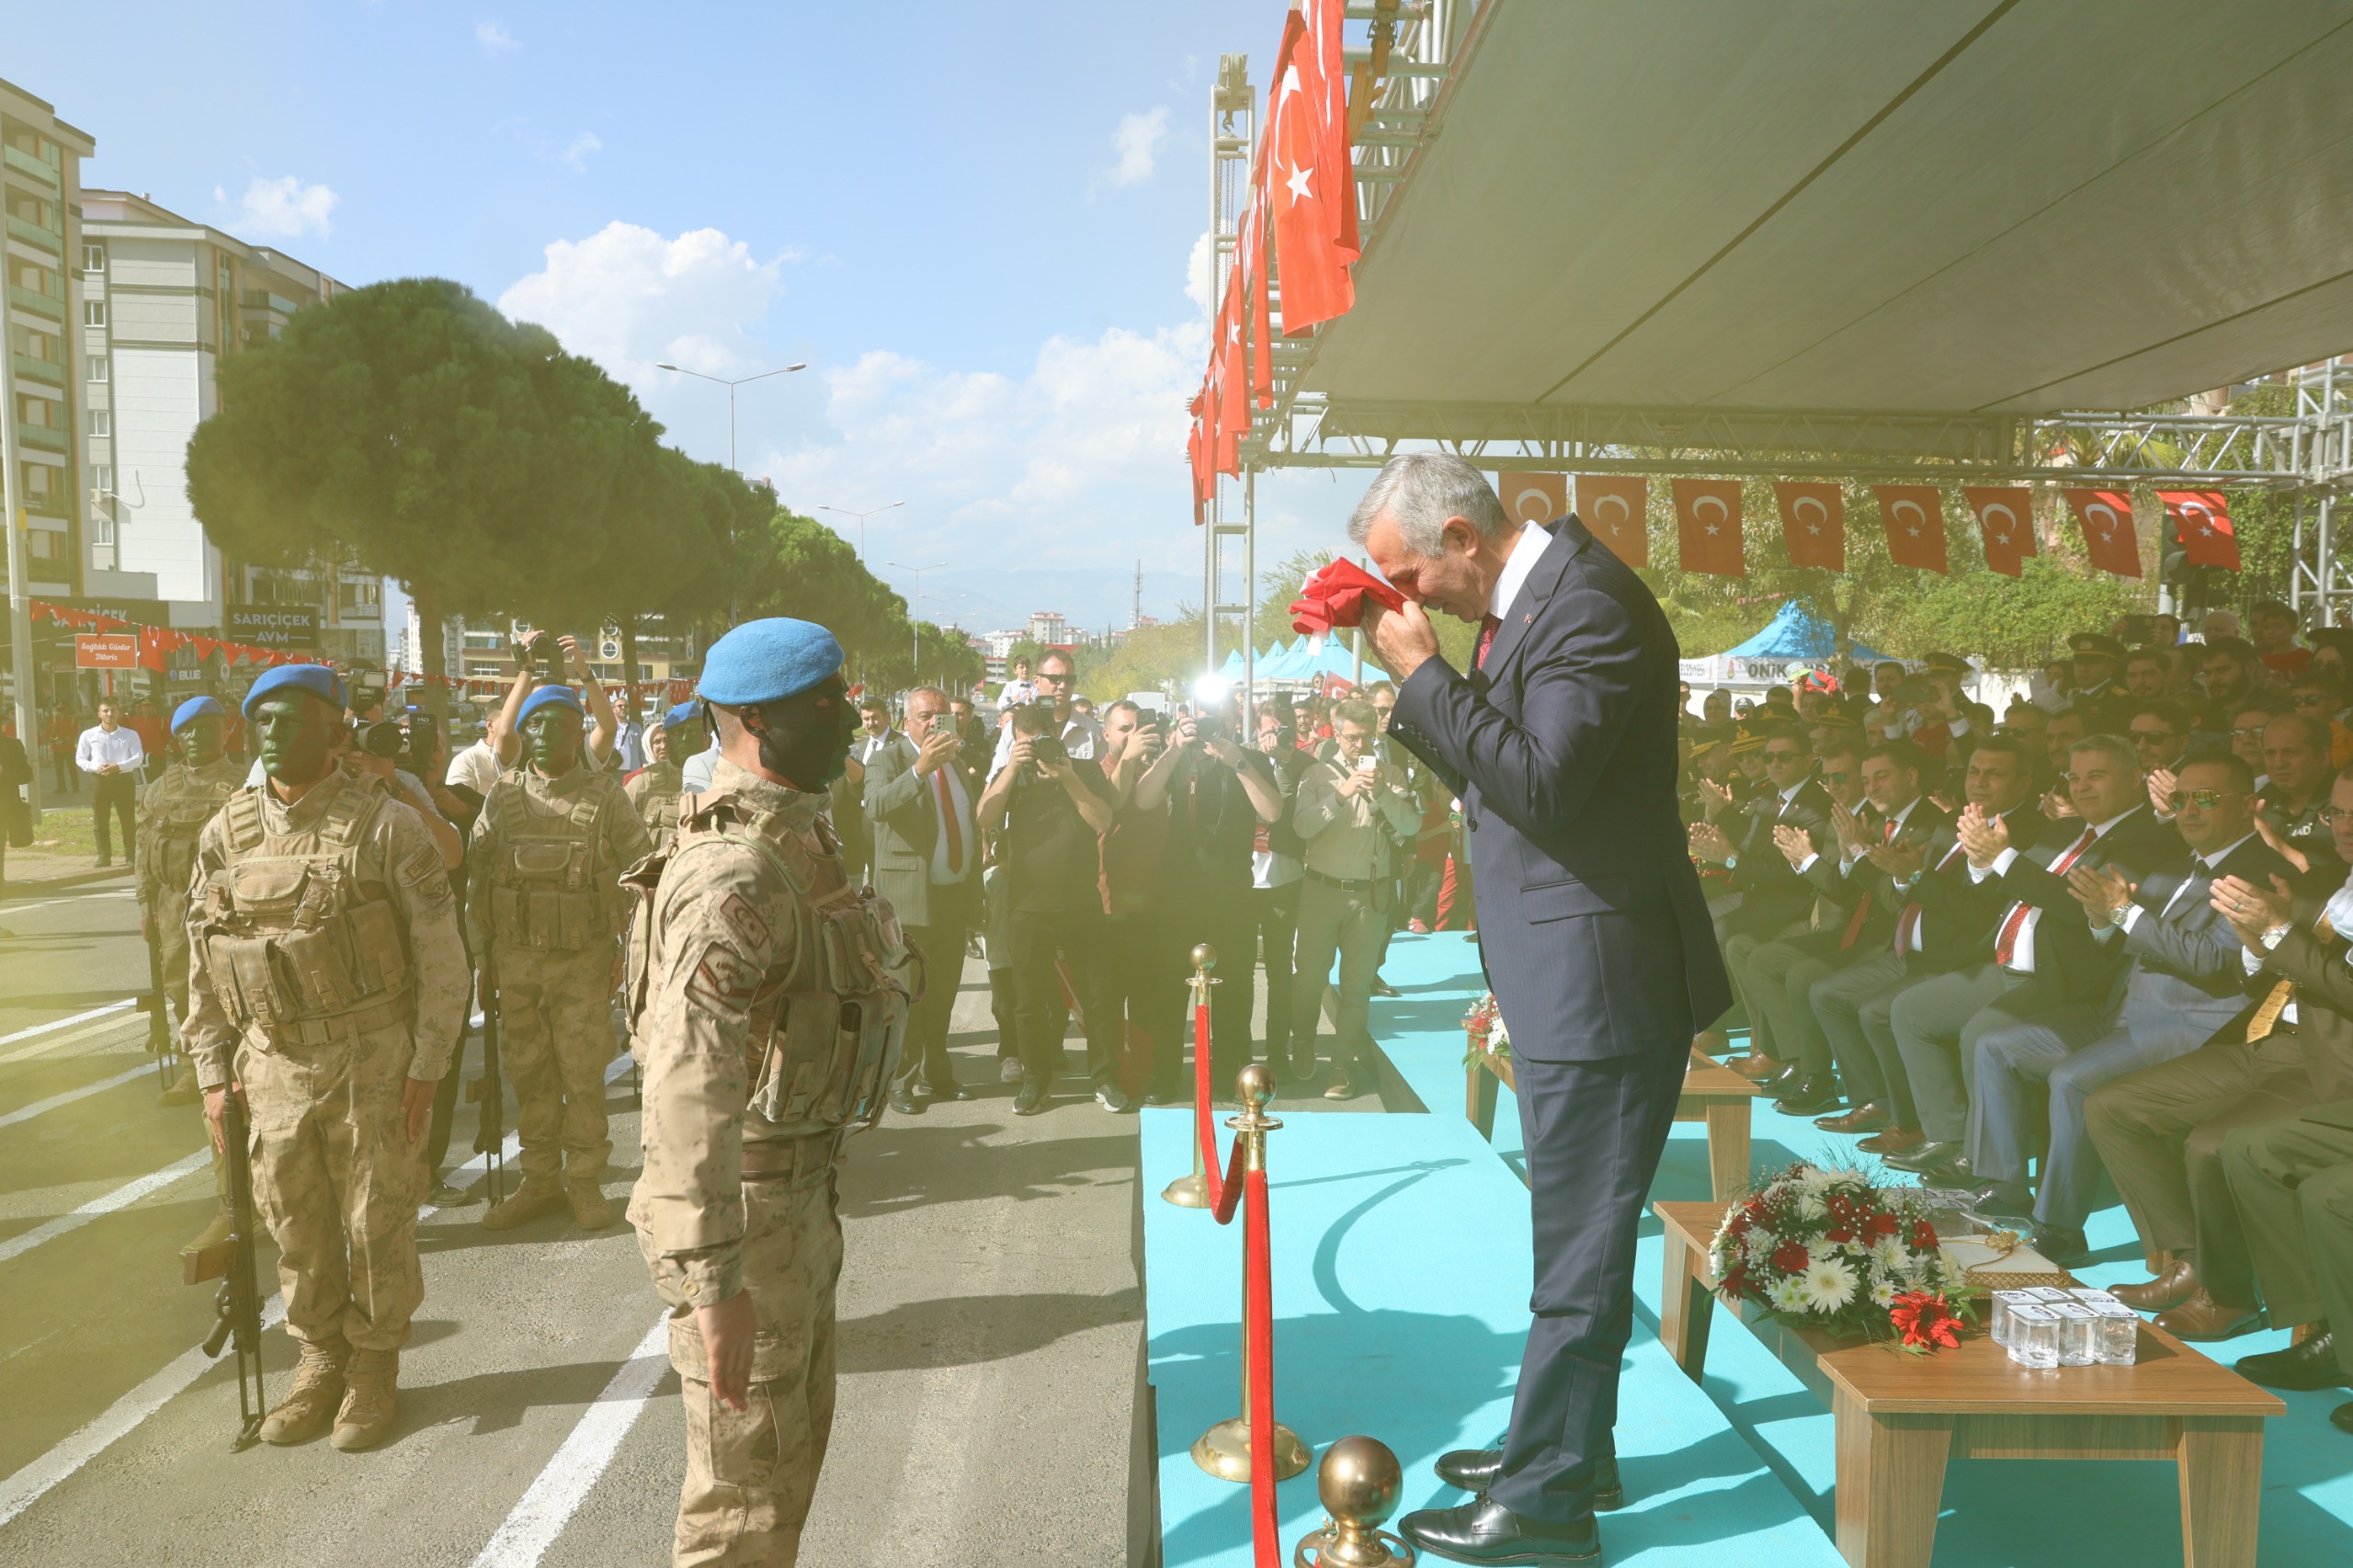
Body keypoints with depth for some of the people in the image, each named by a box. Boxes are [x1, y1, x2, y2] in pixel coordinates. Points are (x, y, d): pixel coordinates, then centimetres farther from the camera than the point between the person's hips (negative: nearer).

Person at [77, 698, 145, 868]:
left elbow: (139, 757, -3)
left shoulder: (131, 734, 3)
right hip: (99, 780, 1)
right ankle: (104, 856, 11)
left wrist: (119, 766, -19)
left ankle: (131, 856, 8)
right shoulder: (88, 735, 5)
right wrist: (95, 767, -13)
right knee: (101, 821, 4)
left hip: (124, 779, -1)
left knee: (128, 820, 2)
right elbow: (80, 759, 7)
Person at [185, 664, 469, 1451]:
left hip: (374, 1061, -4)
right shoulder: (225, 834, 4)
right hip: (274, 1066, 4)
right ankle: (319, 1360, 32)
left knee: (377, 1223, 7)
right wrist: (214, 1072, 7)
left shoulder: (384, 825, -9)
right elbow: (203, 963, 11)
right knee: (295, 1227, 13)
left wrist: (427, 1066, -11)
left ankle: (374, 1364, 25)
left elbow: (441, 952, -9)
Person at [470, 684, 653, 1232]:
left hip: (583, 961, -2)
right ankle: (539, 1181, 22)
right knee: (529, 1075, 9)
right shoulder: (503, 795, 4)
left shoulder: (605, 796, -3)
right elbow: (477, 877, 7)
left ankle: (585, 1182, 15)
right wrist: (483, 959, 5)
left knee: (584, 1077, 2)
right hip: (514, 958, 2)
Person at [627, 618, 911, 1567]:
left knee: (797, 1437, 24)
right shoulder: (736, 874, -25)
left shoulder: (795, 838, 8)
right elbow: (687, 1085, -33)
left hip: (798, 1192, 10)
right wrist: (714, 1283, -34)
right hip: (746, 1207, -10)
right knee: (746, 1486, 5)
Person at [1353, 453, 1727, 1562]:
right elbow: (1486, 772, 17)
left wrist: (1423, 672, -20)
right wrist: (1413, 681, 4)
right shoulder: (1516, 605, 12)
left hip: (1599, 981, -11)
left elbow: (1540, 782, -28)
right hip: (1563, 980, 11)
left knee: (1578, 1242, 0)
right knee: (1576, 1229, 20)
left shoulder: (1589, 603, -19)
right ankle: (1571, 1452, 35)